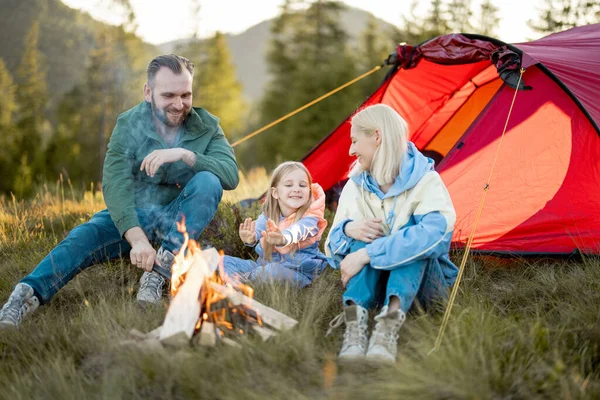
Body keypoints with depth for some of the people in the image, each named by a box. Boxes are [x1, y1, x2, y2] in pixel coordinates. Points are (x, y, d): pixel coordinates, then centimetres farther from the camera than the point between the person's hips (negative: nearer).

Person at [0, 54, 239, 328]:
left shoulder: (206, 127, -5)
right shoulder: (129, 125, -9)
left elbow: (231, 176, -19)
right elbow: (115, 185, -23)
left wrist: (186, 155, -36)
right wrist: (137, 238, -40)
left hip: (181, 220, 1)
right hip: (131, 217, 0)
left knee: (208, 182, -29)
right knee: (84, 237, -29)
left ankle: (161, 271, -34)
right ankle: (31, 293, -51)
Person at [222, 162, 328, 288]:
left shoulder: (310, 218, -12)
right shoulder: (268, 215, 1)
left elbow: (297, 231, -35)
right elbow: (257, 229, -21)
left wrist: (283, 239, -60)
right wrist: (250, 238, -48)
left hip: (297, 273, -5)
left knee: (272, 271, -37)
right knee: (224, 261, -4)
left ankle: (245, 278, -12)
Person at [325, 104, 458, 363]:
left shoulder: (425, 181, -15)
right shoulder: (356, 185, 0)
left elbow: (434, 232, -36)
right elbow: (333, 245, 2)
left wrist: (367, 254, -41)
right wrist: (348, 229, -24)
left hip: (418, 280, -3)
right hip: (371, 281, 3)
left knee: (412, 228, -30)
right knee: (363, 235, -25)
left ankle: (391, 319, -50)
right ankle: (355, 319, -44)